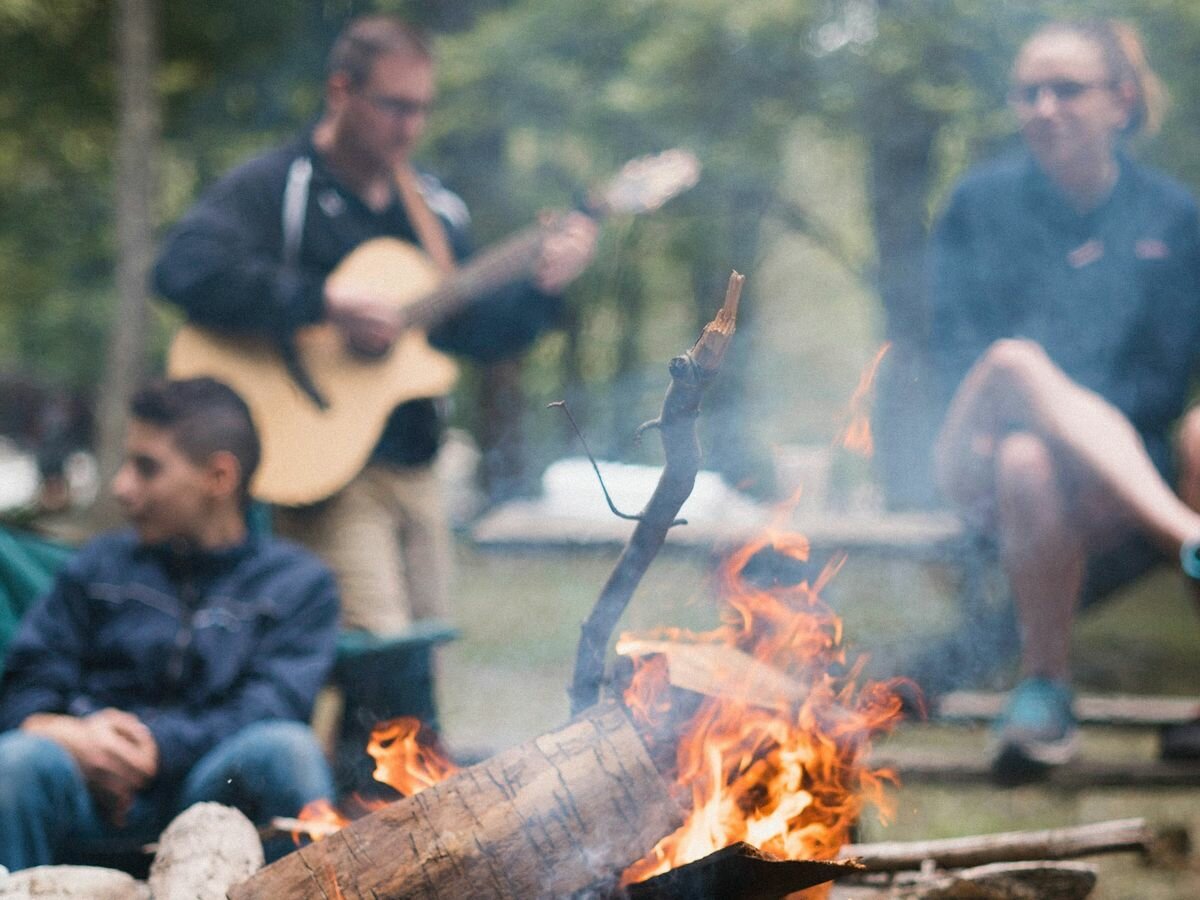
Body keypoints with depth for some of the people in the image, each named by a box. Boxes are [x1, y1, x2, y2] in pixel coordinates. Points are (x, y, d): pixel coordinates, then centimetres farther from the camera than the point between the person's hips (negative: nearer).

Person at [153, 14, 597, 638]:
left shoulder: (432, 208, 16)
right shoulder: (273, 188, -7)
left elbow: (476, 336, 18)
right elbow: (186, 270, -24)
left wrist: (543, 289, -1)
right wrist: (326, 303, -25)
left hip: (414, 472, 7)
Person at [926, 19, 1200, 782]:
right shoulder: (981, 204, 13)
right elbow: (954, 353, 5)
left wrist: (1061, 406, -14)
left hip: (1118, 460, 0)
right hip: (978, 456, 0)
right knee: (1014, 362, -34)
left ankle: (1046, 685, -27)